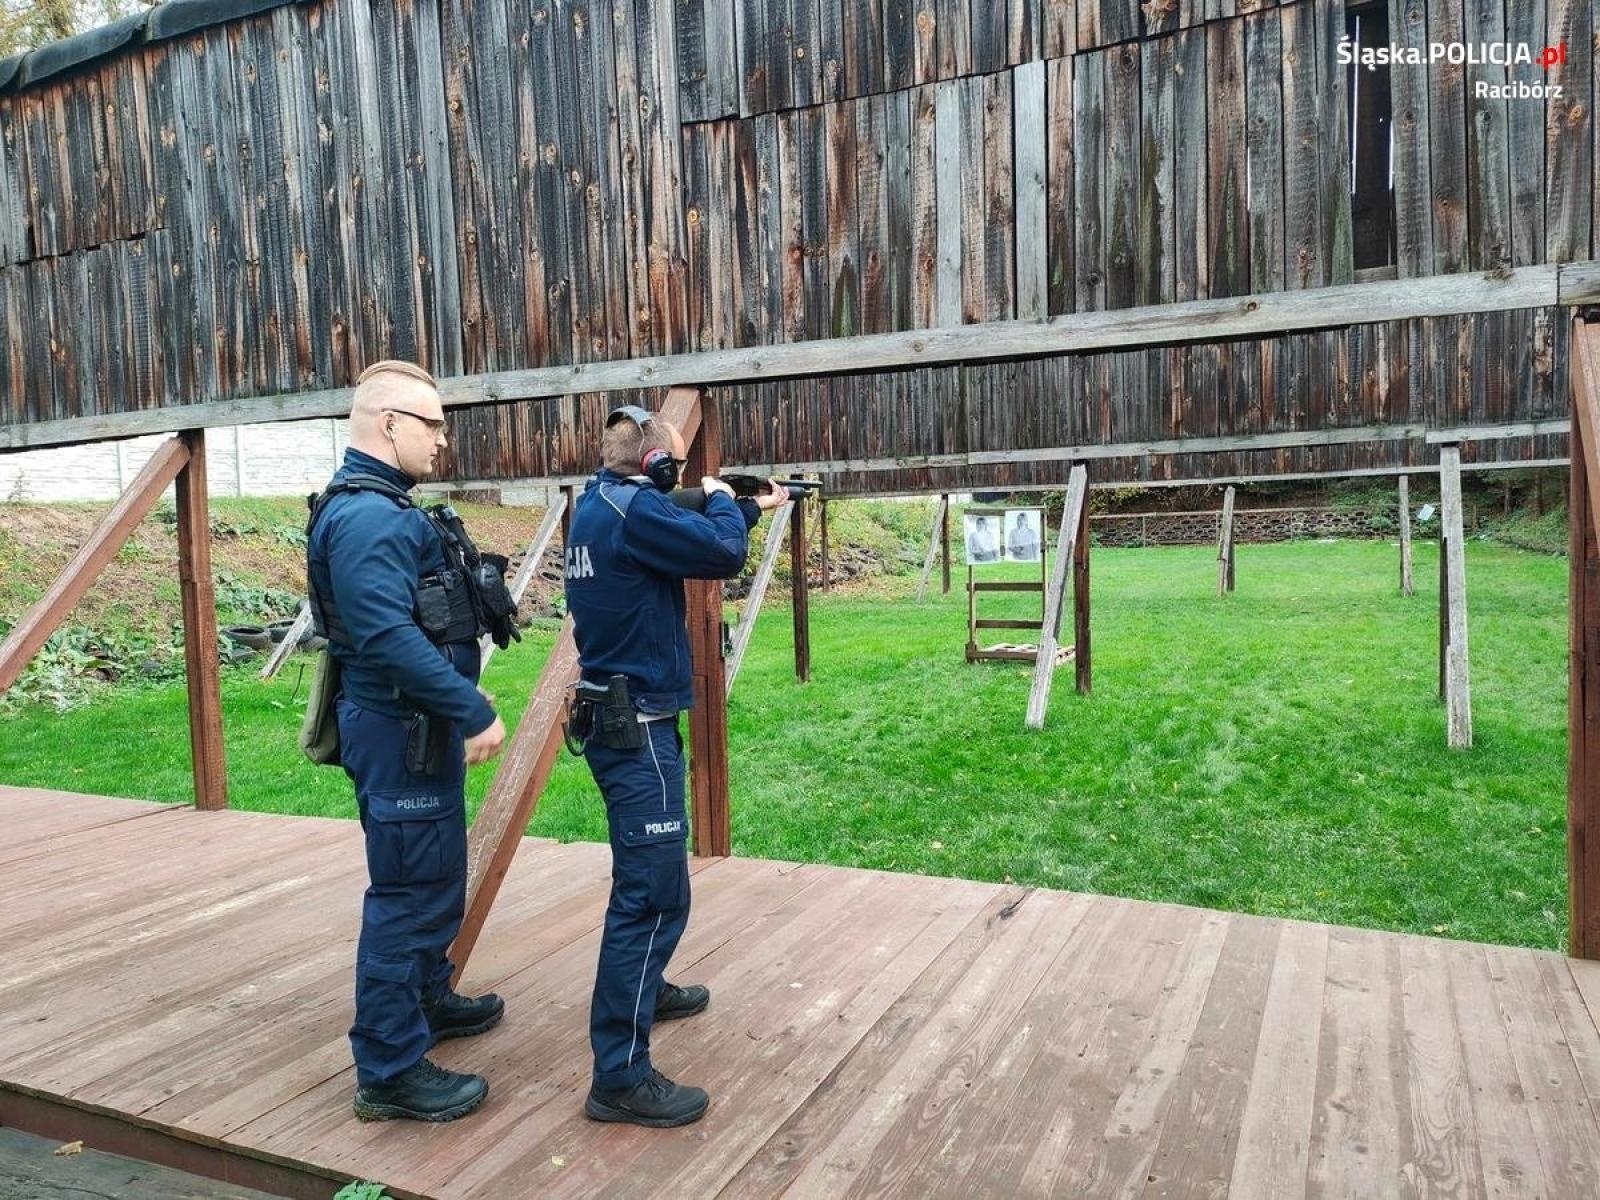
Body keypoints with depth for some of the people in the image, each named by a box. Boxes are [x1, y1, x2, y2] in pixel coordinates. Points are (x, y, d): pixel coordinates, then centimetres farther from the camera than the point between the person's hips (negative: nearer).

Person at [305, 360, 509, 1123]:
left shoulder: (380, 506, 14)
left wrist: (459, 705, 19)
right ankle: (389, 1070, 10)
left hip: (415, 724, 11)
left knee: (434, 879, 23)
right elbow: (389, 636, -29)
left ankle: (429, 1000, 40)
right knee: (407, 892, -2)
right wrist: (474, 711, -25)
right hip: (403, 731, -11)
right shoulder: (367, 516, -20)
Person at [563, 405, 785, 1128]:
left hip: (617, 719, 11)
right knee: (654, 894, -9)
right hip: (637, 726, -11)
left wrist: (754, 509, 28)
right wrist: (721, 497, -1)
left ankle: (644, 989, 44)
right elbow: (722, 552, -21)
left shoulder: (598, 507, 12)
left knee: (644, 877, 26)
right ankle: (621, 1075, -4)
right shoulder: (632, 508, -18)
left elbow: (686, 541, 23)